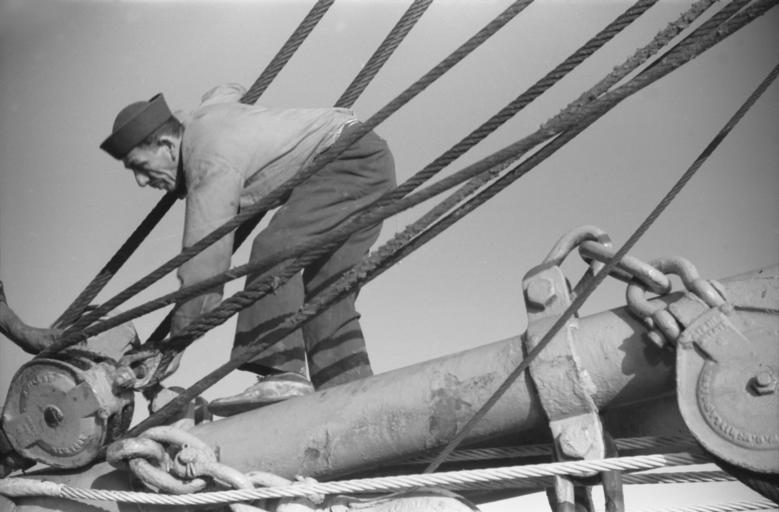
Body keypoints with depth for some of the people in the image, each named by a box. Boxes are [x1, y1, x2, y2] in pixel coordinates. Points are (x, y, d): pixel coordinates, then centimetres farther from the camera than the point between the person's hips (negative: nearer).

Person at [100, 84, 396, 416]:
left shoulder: (212, 164, -22)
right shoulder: (200, 118, 7)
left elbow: (205, 258, -25)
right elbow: (230, 90, 33)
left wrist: (174, 346, -20)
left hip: (355, 159, -11)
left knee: (275, 247, -26)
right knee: (326, 291, 2)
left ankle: (283, 374, -34)